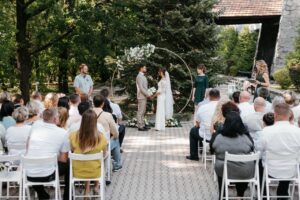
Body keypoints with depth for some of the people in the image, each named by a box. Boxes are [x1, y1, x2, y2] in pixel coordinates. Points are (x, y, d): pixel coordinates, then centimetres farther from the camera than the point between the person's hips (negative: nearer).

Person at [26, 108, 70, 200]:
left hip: (29, 175, 3)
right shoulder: (62, 133, -6)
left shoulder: (35, 126, 2)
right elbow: (63, 159, -1)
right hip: (47, 175, -3)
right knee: (68, 166, 23)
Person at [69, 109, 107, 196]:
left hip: (77, 172, 1)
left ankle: (87, 188, 28)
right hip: (94, 172, 0)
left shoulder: (74, 136, -20)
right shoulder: (101, 137, -21)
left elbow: (72, 152, -1)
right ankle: (96, 187, 35)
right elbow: (104, 155, -3)